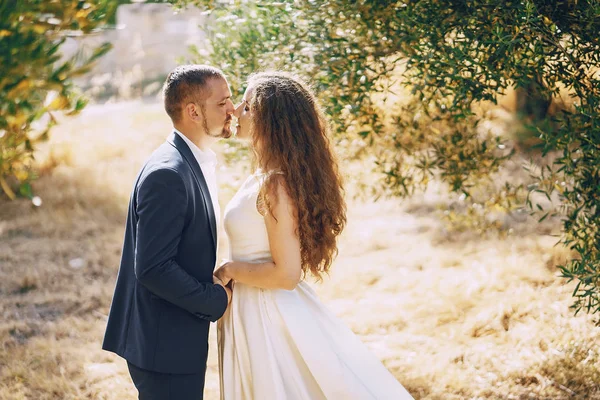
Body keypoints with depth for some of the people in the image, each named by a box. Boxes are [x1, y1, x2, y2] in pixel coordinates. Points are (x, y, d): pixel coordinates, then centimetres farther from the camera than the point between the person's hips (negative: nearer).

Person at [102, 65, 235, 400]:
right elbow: (153, 268, -26)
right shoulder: (167, 174, -22)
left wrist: (214, 281, 4)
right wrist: (217, 300, -17)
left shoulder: (195, 163, 10)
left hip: (181, 340, 10)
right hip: (165, 346, -10)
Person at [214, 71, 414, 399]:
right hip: (250, 313, 9)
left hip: (266, 317, -9)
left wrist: (229, 270, -13)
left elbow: (286, 274, -24)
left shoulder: (276, 184, -22)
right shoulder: (264, 176, 6)